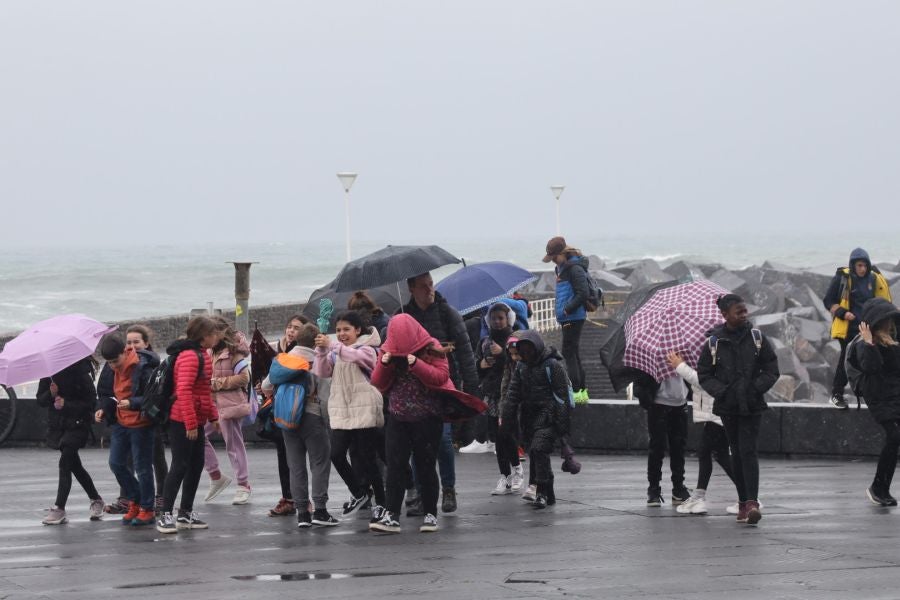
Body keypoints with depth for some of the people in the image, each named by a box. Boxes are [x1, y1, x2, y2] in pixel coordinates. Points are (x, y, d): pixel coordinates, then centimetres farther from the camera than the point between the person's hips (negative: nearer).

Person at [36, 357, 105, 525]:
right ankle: (95, 499, 32)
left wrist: (66, 404, -22)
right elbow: (40, 400, 4)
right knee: (75, 465, 14)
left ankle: (59, 509, -15)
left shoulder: (80, 372, -13)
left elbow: (91, 401, -12)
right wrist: (51, 394, -18)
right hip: (57, 425, 6)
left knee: (65, 463, -15)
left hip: (77, 424, -6)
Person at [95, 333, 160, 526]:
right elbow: (105, 393, 14)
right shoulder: (109, 370, 1)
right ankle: (134, 501, 25)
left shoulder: (143, 368, -21)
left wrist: (132, 403, -33)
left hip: (141, 425, -7)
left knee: (142, 467, 0)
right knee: (116, 463, 8)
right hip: (121, 422, 7)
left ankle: (147, 509, 13)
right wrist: (102, 409, -4)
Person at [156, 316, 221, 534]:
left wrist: (213, 416, 18)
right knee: (180, 466, -8)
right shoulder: (189, 356, -18)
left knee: (196, 466, 13)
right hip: (183, 422, -10)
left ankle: (186, 514, 20)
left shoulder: (201, 355, 15)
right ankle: (165, 515, -4)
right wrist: (190, 424, -25)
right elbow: (183, 391, -24)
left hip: (196, 421, 10)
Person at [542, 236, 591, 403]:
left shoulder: (575, 269, -16)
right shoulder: (562, 268, 15)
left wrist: (567, 309, -18)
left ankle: (575, 391, -9)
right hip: (567, 318, 10)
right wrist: (563, 310, 11)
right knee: (574, 353, 13)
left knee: (569, 352, -9)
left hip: (574, 317, -10)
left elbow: (583, 293, -23)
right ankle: (582, 391, 18)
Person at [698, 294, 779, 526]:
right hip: (728, 406, 1)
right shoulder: (713, 343, -1)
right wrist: (722, 392, -11)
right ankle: (743, 501, 16)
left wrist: (757, 388, -10)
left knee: (748, 451, -12)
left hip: (751, 406, -1)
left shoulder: (757, 338, 0)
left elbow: (771, 369, 4)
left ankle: (752, 502, -18)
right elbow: (704, 374, 3)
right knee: (736, 452, 8)